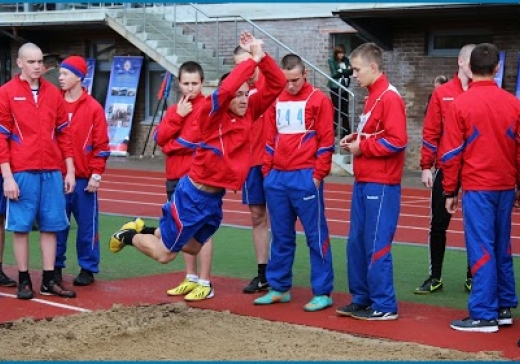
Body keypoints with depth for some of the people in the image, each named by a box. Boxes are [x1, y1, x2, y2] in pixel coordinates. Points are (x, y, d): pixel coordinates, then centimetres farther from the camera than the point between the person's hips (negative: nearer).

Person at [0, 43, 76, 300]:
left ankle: (48, 280, 13)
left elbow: (63, 134, 13)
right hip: (22, 172, -4)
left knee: (51, 225, 5)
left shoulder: (54, 93, 10)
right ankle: (24, 281, 11)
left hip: (52, 172, 4)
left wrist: (70, 170, 8)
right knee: (21, 226, 2)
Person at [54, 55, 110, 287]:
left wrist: (96, 175, -7)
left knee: (87, 225, 4)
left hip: (84, 178, -2)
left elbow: (101, 145, -1)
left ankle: (88, 268, 13)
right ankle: (56, 267, 17)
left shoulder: (93, 108, -1)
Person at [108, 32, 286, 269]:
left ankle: (148, 232, 46)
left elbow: (277, 83, -3)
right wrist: (254, 59, -33)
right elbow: (225, 89, -38)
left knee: (193, 246, 24)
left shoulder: (249, 111, 0)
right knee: (164, 254, 7)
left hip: (215, 197, 7)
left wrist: (262, 56, -18)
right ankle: (131, 235, 33)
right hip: (193, 195, -7)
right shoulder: (212, 113, -18)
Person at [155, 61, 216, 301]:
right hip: (175, 177, 7)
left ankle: (205, 284, -2)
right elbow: (159, 137, 3)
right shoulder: (174, 109, 16)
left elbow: (191, 140, -16)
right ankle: (191, 279, 21)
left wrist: (169, 145, 1)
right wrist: (177, 116, -9)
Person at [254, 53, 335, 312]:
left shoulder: (318, 100, -3)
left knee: (316, 235, -1)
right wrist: (267, 170, 10)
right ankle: (279, 288, 22)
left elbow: (326, 140, -6)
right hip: (277, 178, 6)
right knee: (281, 236, 12)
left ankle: (323, 293, 4)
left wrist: (318, 174, -11)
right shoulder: (276, 101, 13)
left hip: (305, 177, -5)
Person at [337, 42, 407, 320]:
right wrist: (355, 139, 6)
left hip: (381, 185, -10)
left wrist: (362, 147, -14)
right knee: (356, 243, 13)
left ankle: (384, 305, 4)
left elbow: (397, 141, -22)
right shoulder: (373, 96, 16)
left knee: (376, 245, -4)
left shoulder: (389, 97, -14)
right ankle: (361, 298, 22)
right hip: (363, 182, 10)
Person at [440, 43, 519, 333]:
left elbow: (452, 153, -6)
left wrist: (450, 191, 3)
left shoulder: (460, 104, -7)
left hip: (477, 188, -4)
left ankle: (484, 315, -1)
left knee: (482, 249, -2)